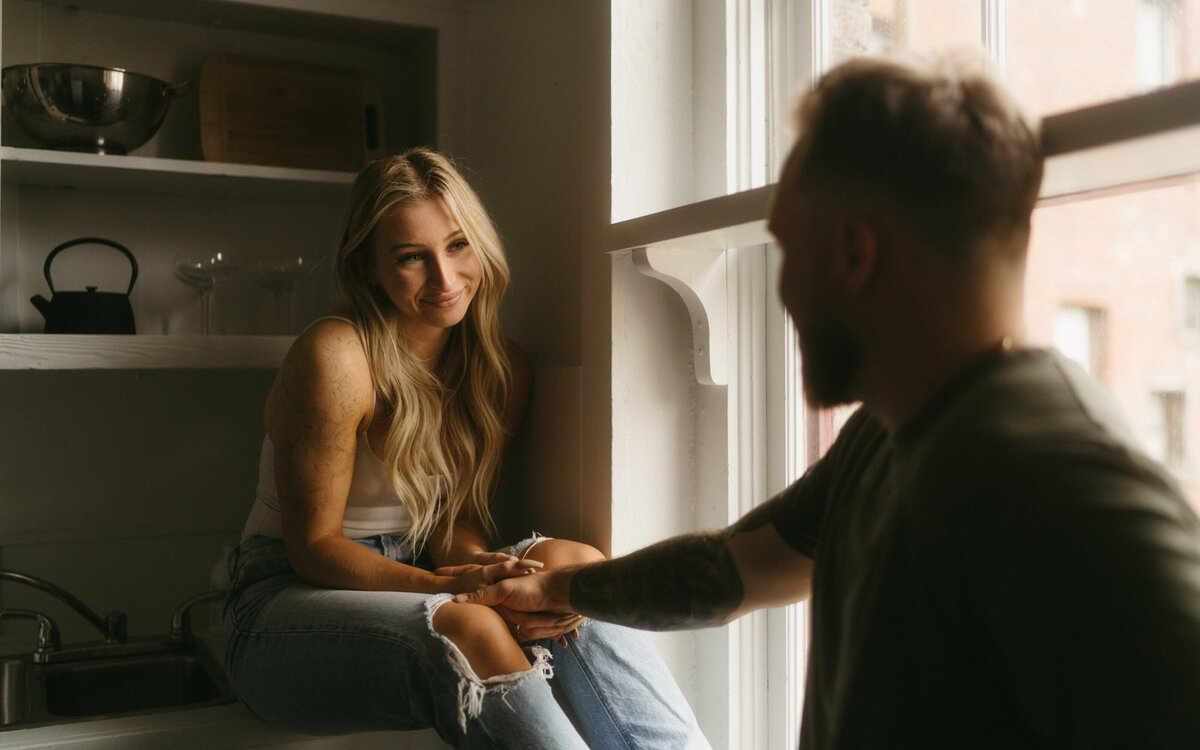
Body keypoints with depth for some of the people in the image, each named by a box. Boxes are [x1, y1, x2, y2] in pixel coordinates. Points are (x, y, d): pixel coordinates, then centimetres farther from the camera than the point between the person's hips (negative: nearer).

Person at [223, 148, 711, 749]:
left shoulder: (503, 370, 1)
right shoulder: (336, 358, -18)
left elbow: (455, 517, 2)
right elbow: (313, 547, -15)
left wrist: (480, 567, -22)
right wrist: (451, 587, -29)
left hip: (415, 580, 5)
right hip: (289, 598, -5)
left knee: (569, 561, -23)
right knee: (470, 629, -35)